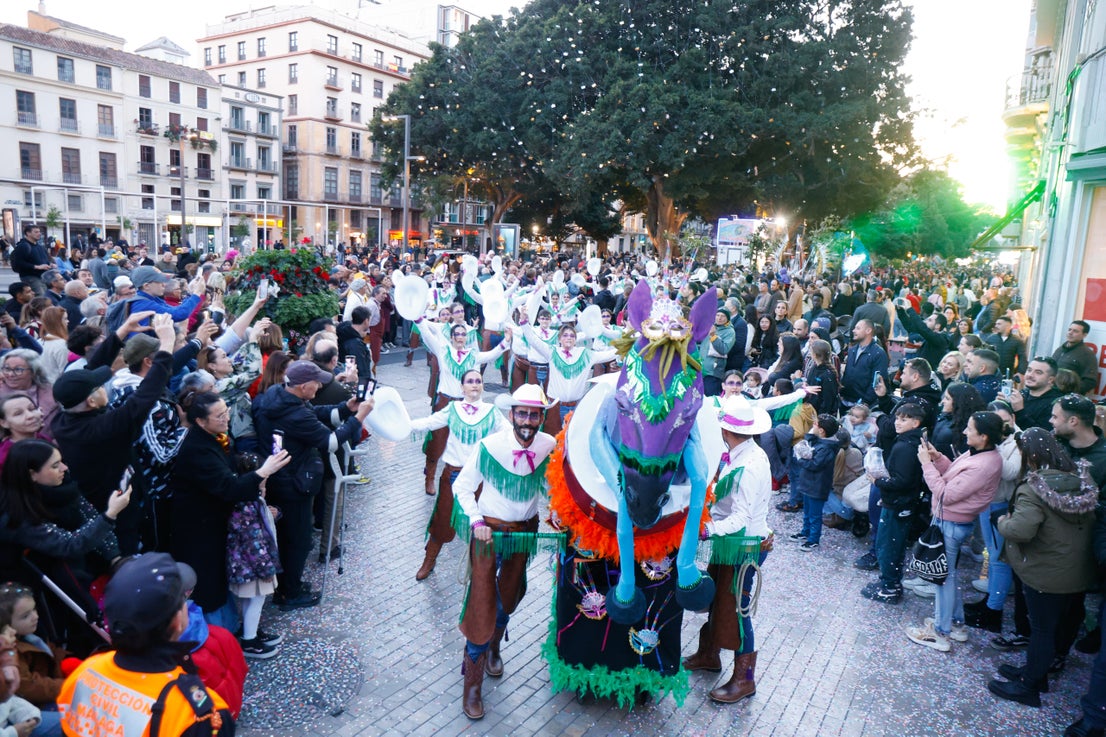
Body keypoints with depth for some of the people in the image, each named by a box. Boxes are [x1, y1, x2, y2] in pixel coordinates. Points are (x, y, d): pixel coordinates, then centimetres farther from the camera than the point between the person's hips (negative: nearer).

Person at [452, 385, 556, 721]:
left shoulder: (549, 446, -15)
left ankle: (493, 649, 51)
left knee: (508, 597, 22)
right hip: (489, 529, -3)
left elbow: (551, 485, 5)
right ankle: (473, 684, 15)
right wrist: (475, 520, -19)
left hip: (525, 529, 4)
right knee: (482, 602, -3)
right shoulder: (489, 446, -23)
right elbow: (462, 486, -8)